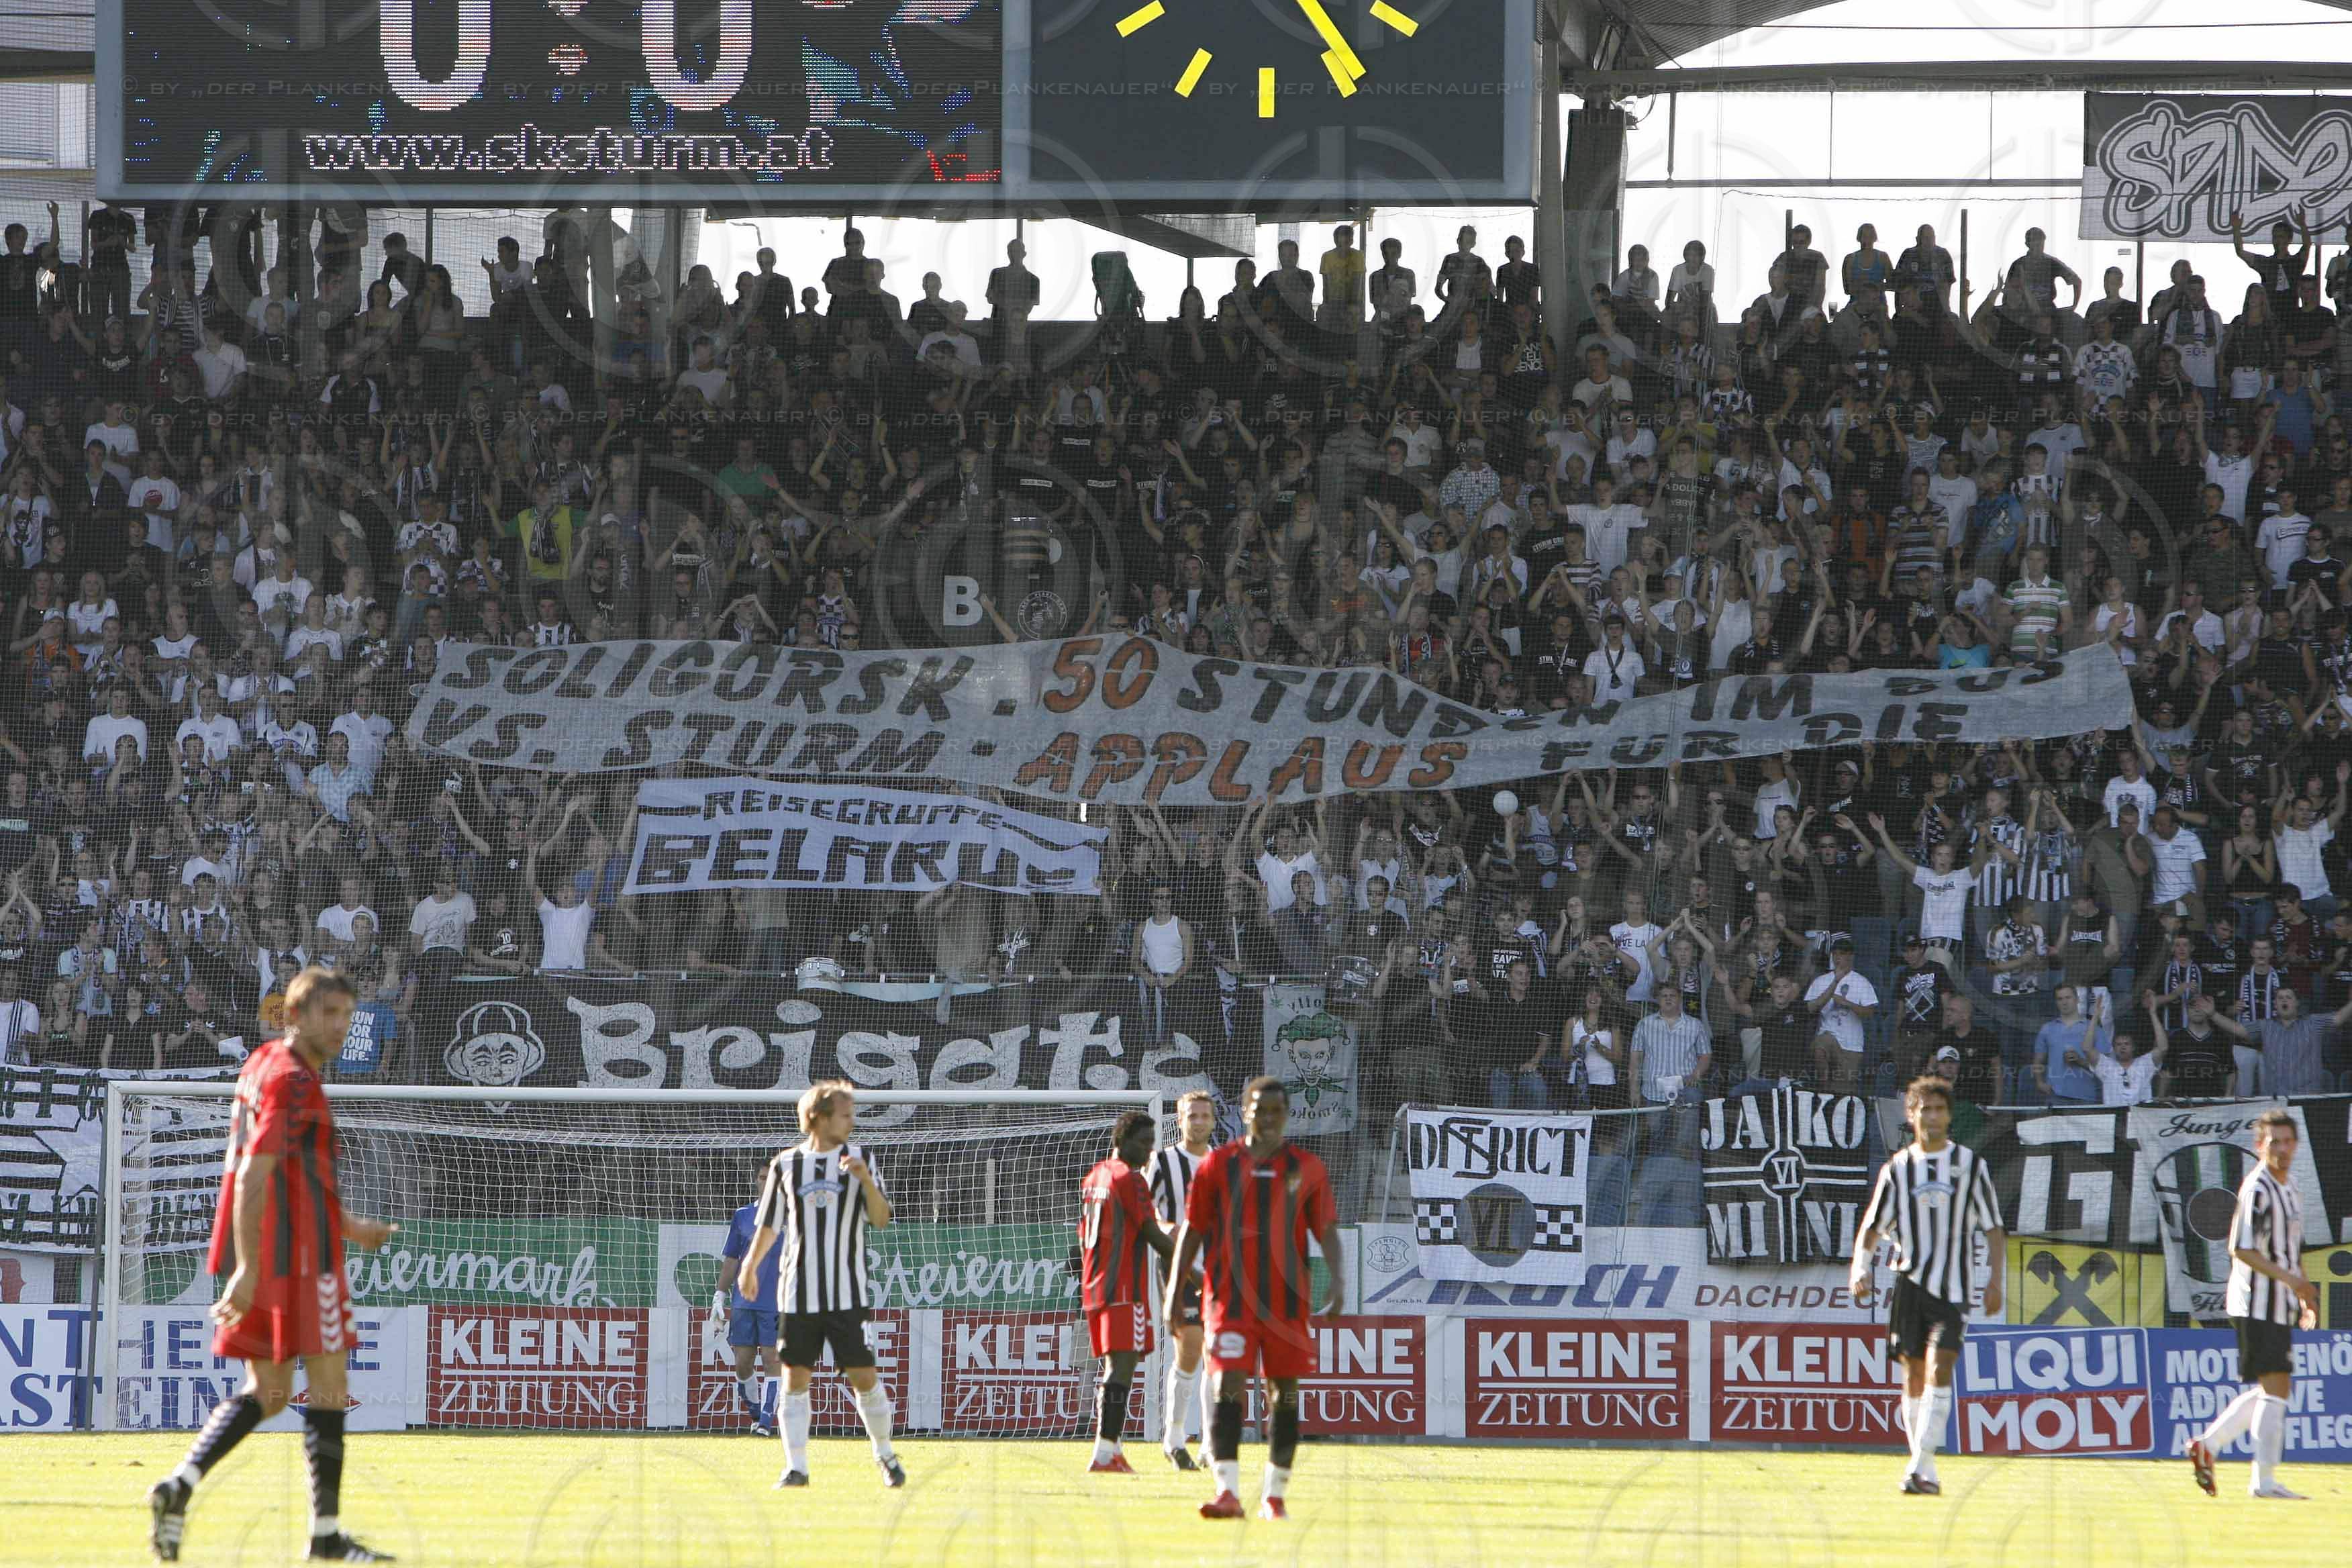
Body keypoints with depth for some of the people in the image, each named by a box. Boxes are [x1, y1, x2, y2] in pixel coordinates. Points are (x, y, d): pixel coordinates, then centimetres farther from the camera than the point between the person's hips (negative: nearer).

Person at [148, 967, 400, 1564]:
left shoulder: (262, 1065, 16)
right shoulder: (292, 1081, -14)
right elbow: (254, 1177, -23)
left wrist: (347, 1226, 29)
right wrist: (247, 1268, -28)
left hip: (261, 1255, 9)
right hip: (299, 1256, -9)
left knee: (268, 1391, 13)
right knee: (327, 1385, -1)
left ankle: (181, 1484, -5)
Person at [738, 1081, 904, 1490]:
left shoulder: (859, 1158, 3)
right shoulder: (785, 1165, 5)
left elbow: (881, 1219, -1)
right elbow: (770, 1225, 14)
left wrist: (865, 1179, -17)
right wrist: (750, 1265, 2)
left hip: (848, 1295, -1)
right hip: (797, 1296, 1)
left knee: (864, 1377, -1)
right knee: (795, 1379, -2)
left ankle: (884, 1453, 19)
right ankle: (796, 1468, 4)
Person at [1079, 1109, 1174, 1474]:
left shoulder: (1094, 1176, 18)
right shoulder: (1129, 1178, -10)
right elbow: (1154, 1236, -12)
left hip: (1094, 1288, 9)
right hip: (1125, 1289, -9)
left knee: (1113, 1366, 14)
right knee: (1122, 1366, -13)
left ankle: (1111, 1452, 13)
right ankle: (1105, 1454, -21)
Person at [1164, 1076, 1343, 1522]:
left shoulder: (1306, 1168, 5)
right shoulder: (1218, 1165, 4)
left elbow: (1327, 1232, 4)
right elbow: (1192, 1231, 8)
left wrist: (1337, 1284, -12)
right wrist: (1175, 1292, 5)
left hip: (1289, 1302, 2)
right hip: (1230, 1298, -1)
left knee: (1285, 1395, 6)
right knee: (1228, 1387, -13)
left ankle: (1275, 1496, 15)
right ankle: (1227, 1492, -19)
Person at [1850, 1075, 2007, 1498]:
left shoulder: (1971, 1165, 4)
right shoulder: (1897, 1168, 8)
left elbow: (1993, 1229, 6)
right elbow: (1872, 1227, 11)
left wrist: (1994, 1280, -4)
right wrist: (1860, 1268, -6)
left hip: (1953, 1288, -2)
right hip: (1909, 1283, 2)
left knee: (1939, 1371, -15)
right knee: (1914, 1376, 3)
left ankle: (1921, 1468, -21)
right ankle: (1924, 1473, 11)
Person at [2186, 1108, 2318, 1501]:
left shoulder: (2290, 1190, 16)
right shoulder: (2257, 1190, -14)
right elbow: (2242, 1250, -20)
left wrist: (2305, 1297, 17)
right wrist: (2289, 1278, -25)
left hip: (2280, 1306, 10)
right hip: (2258, 1304, -10)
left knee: (2270, 1391, 14)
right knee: (2275, 1388, -10)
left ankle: (2207, 1444, 20)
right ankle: (2264, 1480, -6)